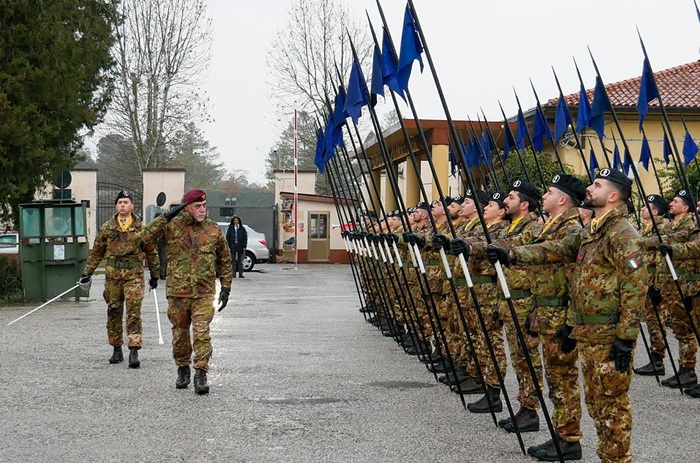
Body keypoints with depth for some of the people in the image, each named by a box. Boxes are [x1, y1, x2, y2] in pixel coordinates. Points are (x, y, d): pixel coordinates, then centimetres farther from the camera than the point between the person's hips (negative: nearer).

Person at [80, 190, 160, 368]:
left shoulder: (141, 228, 4)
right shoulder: (106, 228, 8)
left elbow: (151, 252, 10)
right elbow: (96, 252, 13)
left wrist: (154, 275, 12)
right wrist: (87, 272, 9)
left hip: (134, 274, -3)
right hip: (112, 274, 3)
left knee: (133, 311, -11)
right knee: (114, 312, 7)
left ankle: (134, 351, -13)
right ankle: (117, 350, 18)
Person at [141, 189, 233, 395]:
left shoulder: (214, 230, 4)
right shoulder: (173, 226, 1)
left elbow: (225, 260, 13)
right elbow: (147, 236, -11)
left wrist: (226, 287, 10)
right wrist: (166, 217, -16)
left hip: (204, 292, -1)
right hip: (178, 291, 1)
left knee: (201, 332, -12)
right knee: (180, 332, 12)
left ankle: (201, 374, -10)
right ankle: (183, 370, 30)